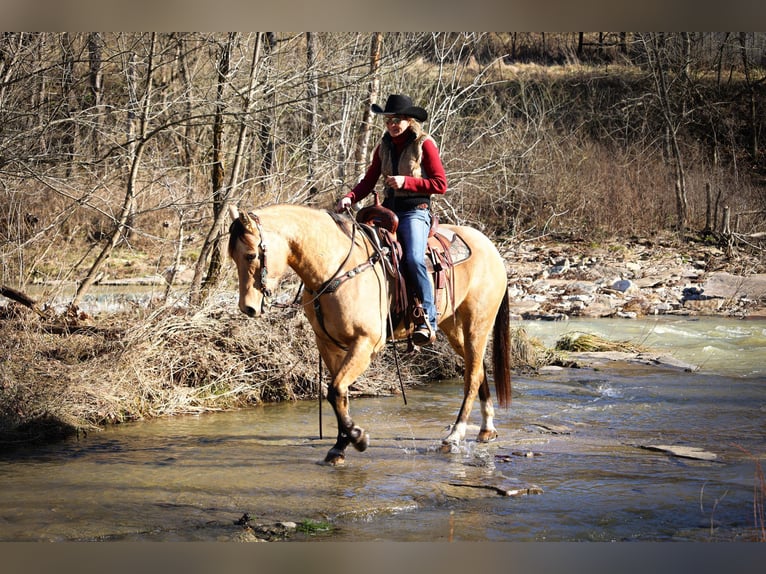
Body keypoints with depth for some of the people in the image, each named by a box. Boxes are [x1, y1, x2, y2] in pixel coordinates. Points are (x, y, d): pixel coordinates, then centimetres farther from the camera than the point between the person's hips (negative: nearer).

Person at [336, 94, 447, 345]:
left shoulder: (424, 144, -2)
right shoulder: (384, 146, 14)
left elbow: (440, 184, -6)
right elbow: (369, 181, 13)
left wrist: (405, 182, -15)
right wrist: (349, 198, -6)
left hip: (415, 211, -6)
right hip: (389, 209, 6)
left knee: (413, 258, -30)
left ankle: (427, 321, -25)